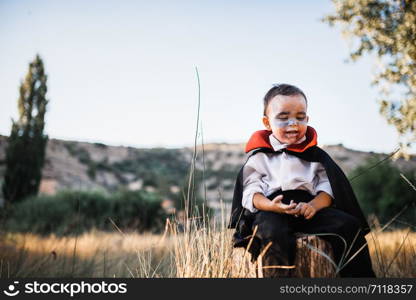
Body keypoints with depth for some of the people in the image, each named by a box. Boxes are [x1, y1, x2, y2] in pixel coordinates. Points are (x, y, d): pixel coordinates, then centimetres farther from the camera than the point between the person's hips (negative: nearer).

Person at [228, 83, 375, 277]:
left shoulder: (315, 155, 18)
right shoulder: (259, 156, 10)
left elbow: (328, 189, 8)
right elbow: (251, 192, 1)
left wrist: (313, 205, -16)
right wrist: (271, 206, -22)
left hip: (310, 208, 3)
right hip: (270, 211, -3)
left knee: (349, 225, -19)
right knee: (274, 233, -37)